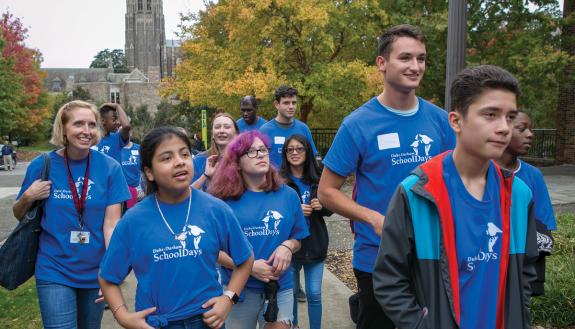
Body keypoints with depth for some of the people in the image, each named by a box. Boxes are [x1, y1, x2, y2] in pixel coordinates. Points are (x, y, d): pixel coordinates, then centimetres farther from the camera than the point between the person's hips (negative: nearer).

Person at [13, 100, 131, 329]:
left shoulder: (110, 167, -7)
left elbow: (111, 224, -8)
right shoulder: (41, 165, -6)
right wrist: (28, 198, -15)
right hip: (54, 271, -1)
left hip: (96, 272, 1)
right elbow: (19, 215, 6)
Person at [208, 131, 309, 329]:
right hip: (239, 289, -1)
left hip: (280, 287, 2)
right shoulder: (224, 199, -6)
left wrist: (287, 247, -11)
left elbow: (297, 238, 11)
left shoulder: (288, 195, 2)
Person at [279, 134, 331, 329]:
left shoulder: (317, 178, 2)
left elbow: (329, 210, 11)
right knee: (292, 291, 15)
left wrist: (322, 206, -10)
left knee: (314, 294, 6)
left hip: (315, 244, 2)